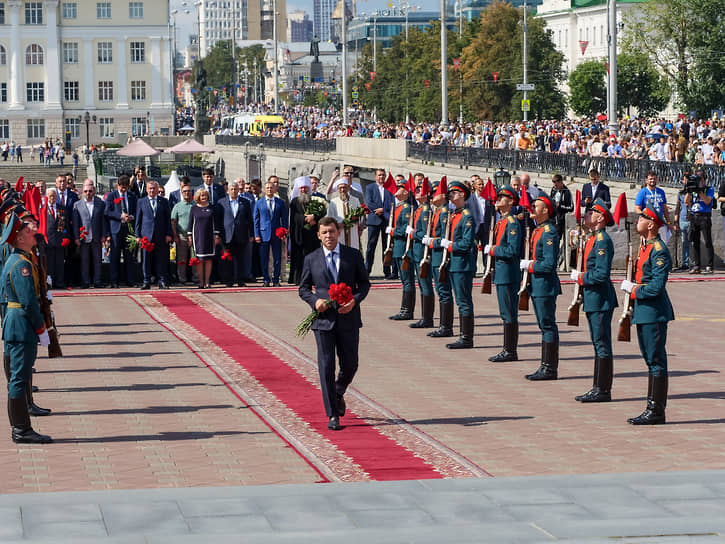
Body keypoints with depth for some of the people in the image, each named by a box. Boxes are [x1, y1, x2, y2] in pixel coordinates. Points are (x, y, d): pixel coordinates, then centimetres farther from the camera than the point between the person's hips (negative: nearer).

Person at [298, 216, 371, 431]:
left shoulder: (353, 255, 5)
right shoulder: (311, 259, 4)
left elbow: (364, 282, 8)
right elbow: (303, 288, 10)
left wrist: (355, 300, -11)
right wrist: (315, 301, -10)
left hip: (348, 318, 1)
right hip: (323, 319, -1)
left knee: (350, 365, 8)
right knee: (326, 367, -5)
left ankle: (338, 394, 40)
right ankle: (333, 415, 0)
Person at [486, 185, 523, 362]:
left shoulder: (512, 223, -14)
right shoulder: (501, 221, 14)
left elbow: (513, 250, -22)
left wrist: (492, 250, -14)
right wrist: (489, 247, 8)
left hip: (509, 273, -10)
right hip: (500, 272, 10)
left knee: (509, 314, -5)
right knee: (505, 313, 13)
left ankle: (511, 351, 0)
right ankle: (508, 350, 18)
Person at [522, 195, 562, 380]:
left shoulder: (549, 233, -16)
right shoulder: (537, 231, 14)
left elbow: (549, 264, -22)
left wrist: (529, 265, -14)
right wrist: (527, 263, 10)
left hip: (546, 285, -10)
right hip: (537, 285, 10)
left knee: (548, 326, -4)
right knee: (544, 326, 13)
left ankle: (550, 369, 0)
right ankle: (546, 367, 18)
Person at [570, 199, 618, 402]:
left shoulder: (603, 241, -17)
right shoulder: (593, 239, 14)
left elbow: (602, 274, -23)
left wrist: (580, 277, -12)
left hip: (600, 299, -10)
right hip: (593, 299, 10)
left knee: (602, 344, -5)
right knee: (598, 343, 13)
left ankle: (603, 390, -1)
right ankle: (599, 387, 19)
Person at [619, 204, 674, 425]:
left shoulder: (659, 251, -17)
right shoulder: (645, 247, 13)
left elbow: (656, 288, -22)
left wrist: (632, 289, -12)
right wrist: (633, 288, 10)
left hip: (654, 313, -10)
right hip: (644, 312, 10)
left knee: (656, 361, -4)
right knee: (651, 360, 13)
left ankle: (657, 411, -1)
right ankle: (652, 408, 18)